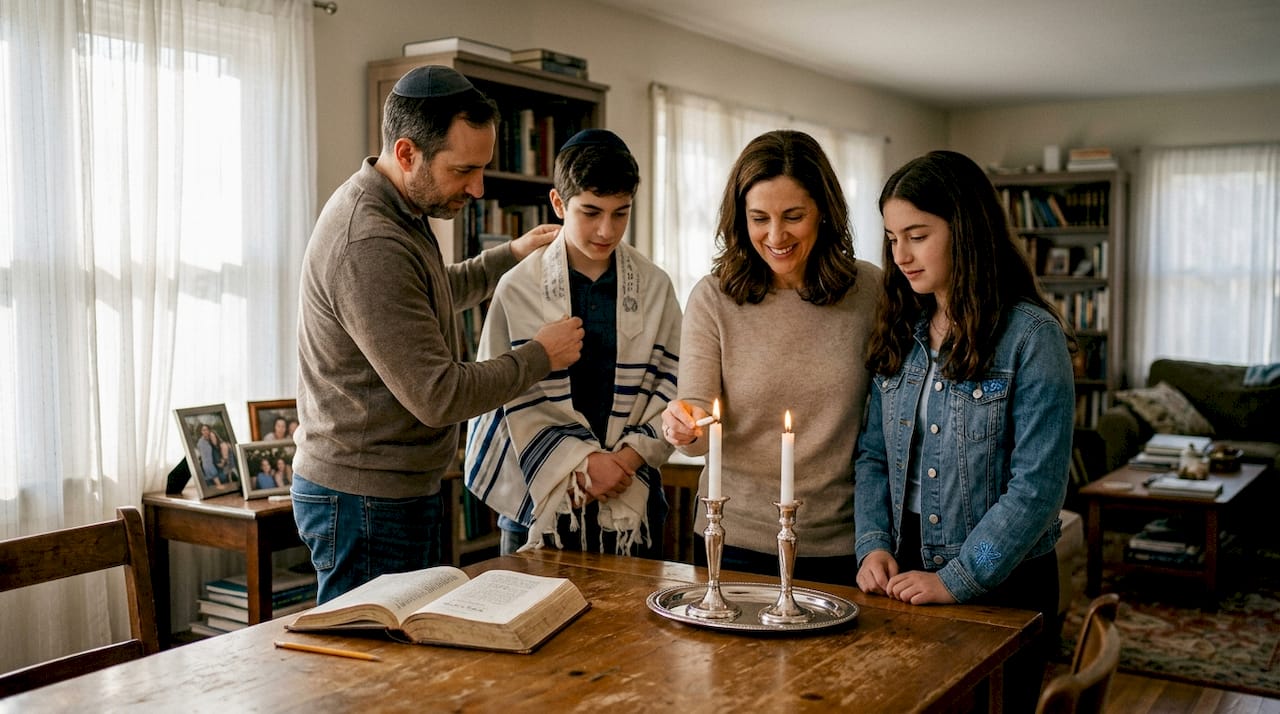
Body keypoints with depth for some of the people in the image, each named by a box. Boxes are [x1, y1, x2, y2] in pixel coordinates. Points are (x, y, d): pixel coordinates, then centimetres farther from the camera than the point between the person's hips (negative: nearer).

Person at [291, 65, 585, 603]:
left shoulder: (397, 211, 8)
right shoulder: (369, 246, -25)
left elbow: (434, 292, 31)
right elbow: (439, 396, -24)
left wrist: (512, 255, 24)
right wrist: (540, 356, -11)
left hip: (400, 492, 10)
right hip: (365, 500, -10)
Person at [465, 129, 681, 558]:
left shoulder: (655, 288, 4)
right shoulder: (518, 290, -2)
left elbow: (671, 386, 3)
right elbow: (513, 396, -6)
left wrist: (627, 458, -10)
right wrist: (580, 463, -12)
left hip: (632, 498, 2)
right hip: (540, 498, -1)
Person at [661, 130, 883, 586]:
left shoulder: (869, 291, -4)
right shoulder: (713, 298, -6)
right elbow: (698, 431, -6)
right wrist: (688, 427, -29)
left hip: (841, 545, 1)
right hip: (736, 543, 0)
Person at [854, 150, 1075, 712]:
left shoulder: (1031, 336, -14)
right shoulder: (900, 333, 5)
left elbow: (1037, 486, -18)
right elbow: (874, 456, 7)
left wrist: (957, 580, -19)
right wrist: (874, 544, -7)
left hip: (1001, 587, -5)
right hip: (905, 581, 5)